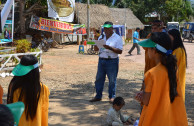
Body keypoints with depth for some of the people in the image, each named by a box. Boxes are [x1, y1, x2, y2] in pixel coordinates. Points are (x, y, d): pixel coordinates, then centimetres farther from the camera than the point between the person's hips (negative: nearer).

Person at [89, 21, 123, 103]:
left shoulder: (117, 38, -3)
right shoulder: (101, 37, 13)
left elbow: (120, 51, -11)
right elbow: (96, 49, 12)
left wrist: (109, 48, -22)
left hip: (112, 61, -5)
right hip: (101, 60, 5)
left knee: (112, 80, 1)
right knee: (99, 78, 7)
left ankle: (112, 96, 13)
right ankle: (98, 96, 16)